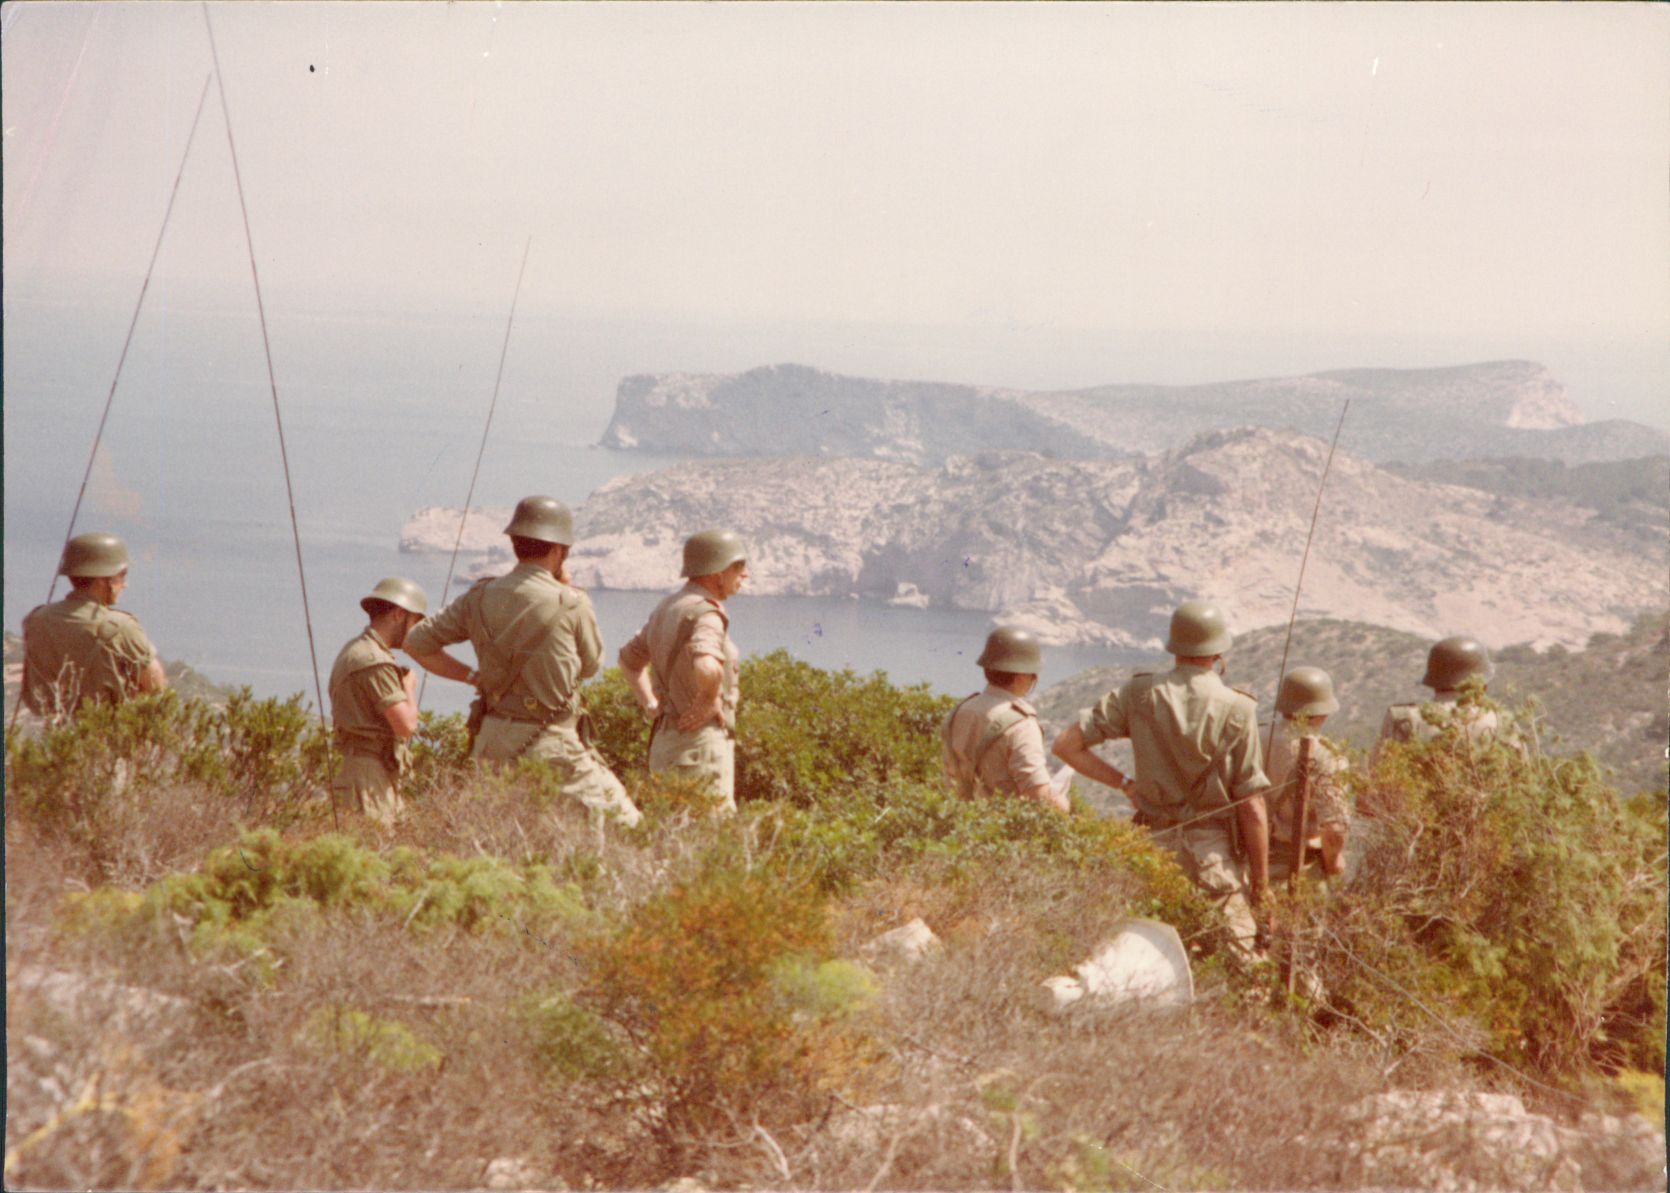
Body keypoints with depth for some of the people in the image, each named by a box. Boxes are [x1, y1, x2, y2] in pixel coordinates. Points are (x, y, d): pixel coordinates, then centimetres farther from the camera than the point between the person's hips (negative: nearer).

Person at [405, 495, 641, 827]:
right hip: (552, 744, -5)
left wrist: (472, 676, 10)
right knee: (624, 824, 1)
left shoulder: (481, 597, 3)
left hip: (493, 739, 5)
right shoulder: (571, 604, -10)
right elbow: (590, 666, 8)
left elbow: (417, 643, 7)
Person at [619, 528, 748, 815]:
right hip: (700, 742, -10)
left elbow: (629, 657, 29)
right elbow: (707, 667, -36)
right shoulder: (705, 612, -16)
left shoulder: (668, 607, 15)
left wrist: (651, 706, 20)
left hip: (664, 740, 10)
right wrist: (710, 700, -18)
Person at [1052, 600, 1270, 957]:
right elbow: (1252, 807, -9)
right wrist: (1261, 878, 0)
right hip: (1215, 849, -3)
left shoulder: (1139, 694, -2)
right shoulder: (1237, 711, -10)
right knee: (1239, 961, 1)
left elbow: (1066, 744, 0)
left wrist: (1124, 783, 9)